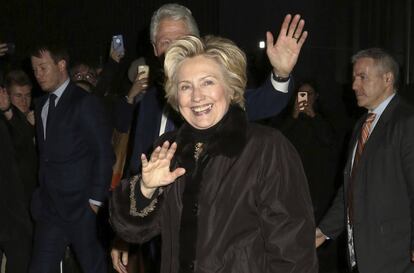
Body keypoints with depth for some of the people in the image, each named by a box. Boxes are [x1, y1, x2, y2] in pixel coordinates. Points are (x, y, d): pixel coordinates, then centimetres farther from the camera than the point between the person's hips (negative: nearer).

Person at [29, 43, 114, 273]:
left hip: (81, 205, -6)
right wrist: (42, 194, 5)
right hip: (49, 208, 6)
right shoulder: (42, 105, 14)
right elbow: (45, 153, 13)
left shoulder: (85, 102, -7)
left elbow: (103, 153, -10)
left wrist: (96, 199, -13)